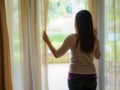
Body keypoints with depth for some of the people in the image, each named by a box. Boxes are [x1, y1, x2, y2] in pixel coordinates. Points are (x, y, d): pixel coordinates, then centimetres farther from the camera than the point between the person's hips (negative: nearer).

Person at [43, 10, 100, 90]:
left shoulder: (71, 38, -12)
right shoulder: (94, 39, -2)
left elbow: (57, 54, -5)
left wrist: (47, 41, 8)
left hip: (76, 76, -3)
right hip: (91, 76, 3)